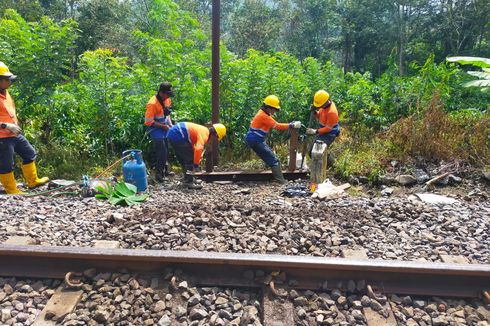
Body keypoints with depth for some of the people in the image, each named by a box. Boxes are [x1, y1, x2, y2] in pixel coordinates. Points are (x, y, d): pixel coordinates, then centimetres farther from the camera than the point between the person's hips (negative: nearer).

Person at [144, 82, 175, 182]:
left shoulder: (167, 99, 1)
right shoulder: (152, 104, -24)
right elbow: (148, 121, -22)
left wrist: (170, 124, 2)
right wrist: (163, 126, -19)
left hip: (164, 128, 8)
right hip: (155, 129, -8)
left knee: (166, 150, 15)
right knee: (162, 152, -8)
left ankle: (165, 170, 31)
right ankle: (159, 174, 6)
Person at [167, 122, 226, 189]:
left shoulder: (203, 130, 17)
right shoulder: (204, 134, -14)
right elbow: (198, 149, -29)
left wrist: (196, 162, 25)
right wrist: (196, 164, -18)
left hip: (172, 134, 11)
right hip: (177, 135, -11)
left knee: (183, 159, 19)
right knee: (189, 158, -6)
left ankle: (187, 179, 29)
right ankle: (189, 182, -5)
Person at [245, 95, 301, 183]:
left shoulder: (264, 114, 13)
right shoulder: (263, 116, -19)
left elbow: (275, 124, 12)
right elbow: (277, 126, -19)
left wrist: (290, 124, 4)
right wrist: (292, 125, -14)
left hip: (255, 140, 10)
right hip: (255, 141, -10)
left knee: (270, 156, 12)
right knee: (273, 159, -9)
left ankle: (279, 178, 14)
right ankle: (281, 180, -8)